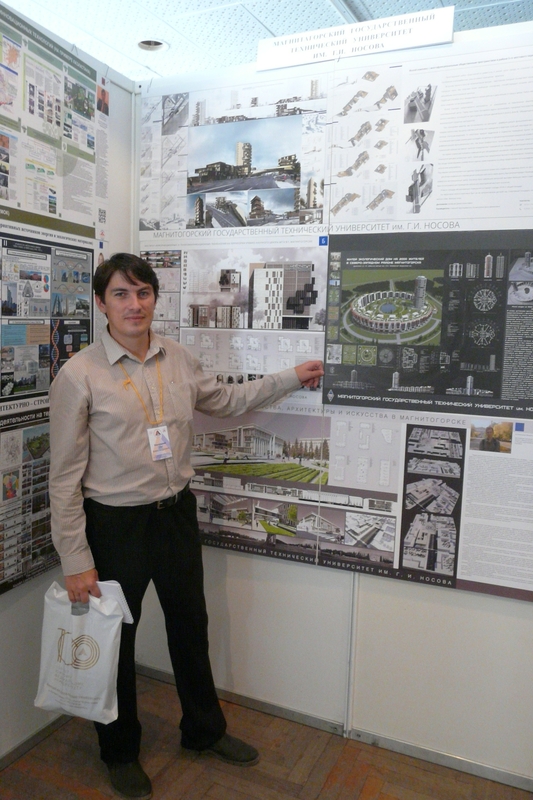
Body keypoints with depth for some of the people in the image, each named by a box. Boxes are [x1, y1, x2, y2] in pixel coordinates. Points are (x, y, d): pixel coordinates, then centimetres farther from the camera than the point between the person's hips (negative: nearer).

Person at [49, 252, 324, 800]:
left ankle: (203, 730, 47)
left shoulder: (177, 359, 0)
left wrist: (291, 378, 12)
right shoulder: (79, 375, -15)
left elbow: (225, 400, 16)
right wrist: (76, 560, -13)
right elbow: (65, 476, -13)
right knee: (115, 640, 15)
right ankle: (120, 751, 43)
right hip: (115, 524, -4)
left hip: (176, 513, 5)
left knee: (190, 626, 21)